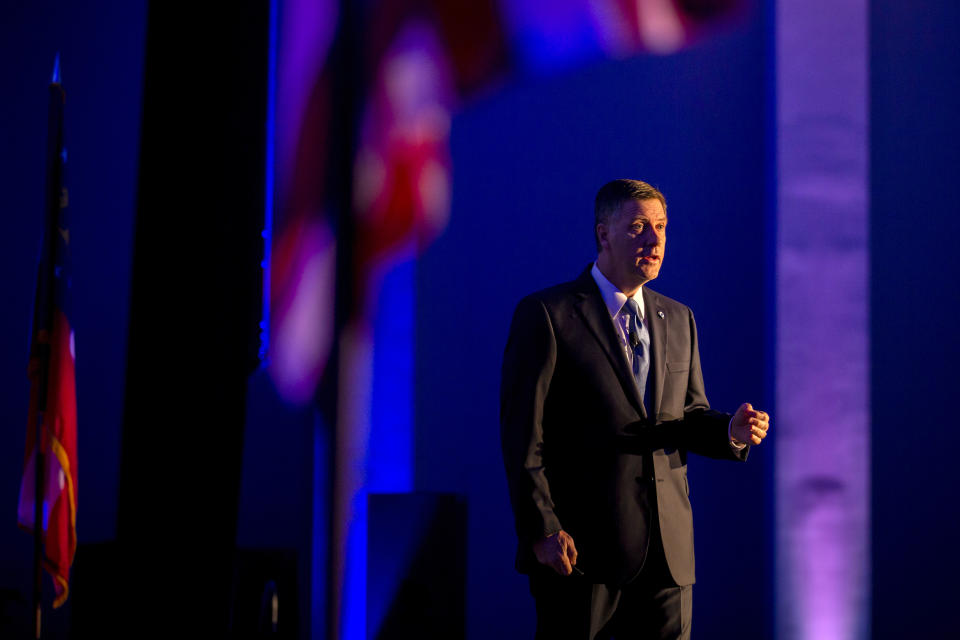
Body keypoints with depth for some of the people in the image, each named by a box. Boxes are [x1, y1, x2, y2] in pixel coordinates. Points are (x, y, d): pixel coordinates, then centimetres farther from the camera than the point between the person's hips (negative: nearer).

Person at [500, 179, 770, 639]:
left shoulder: (678, 320, 15)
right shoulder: (546, 314, -4)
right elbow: (522, 433, -8)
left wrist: (731, 431, -5)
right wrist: (541, 530, -15)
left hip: (667, 550, 5)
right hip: (580, 550, -5)